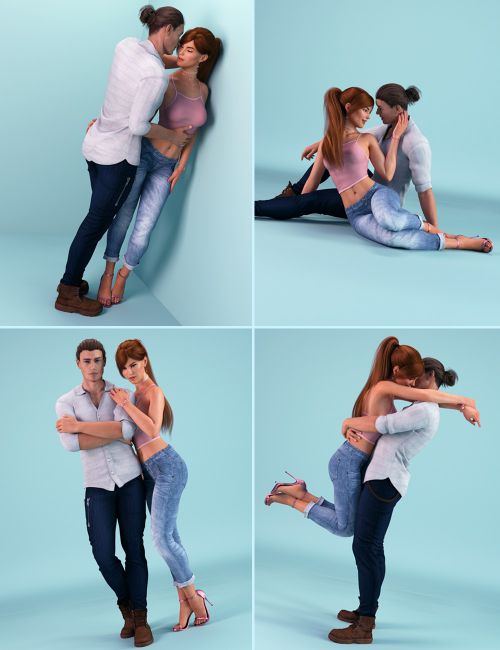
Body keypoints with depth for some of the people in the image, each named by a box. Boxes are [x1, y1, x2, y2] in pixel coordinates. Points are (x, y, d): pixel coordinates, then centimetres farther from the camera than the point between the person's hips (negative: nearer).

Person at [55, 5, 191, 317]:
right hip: (119, 156, -9)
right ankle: (68, 295, 15)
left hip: (96, 142, 9)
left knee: (100, 216, 23)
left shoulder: (126, 45, -2)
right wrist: (172, 136, -8)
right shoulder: (157, 75, -25)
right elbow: (138, 125, -23)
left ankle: (71, 280, 30)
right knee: (97, 223, 4)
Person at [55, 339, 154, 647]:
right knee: (103, 554, -6)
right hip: (97, 486, 0)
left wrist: (79, 426, -18)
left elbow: (127, 430, -20)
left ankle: (140, 616, 10)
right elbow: (71, 444, -17)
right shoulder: (66, 402, 0)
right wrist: (115, 433, -15)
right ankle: (126, 602, 20)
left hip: (130, 479, 0)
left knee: (134, 548, 1)